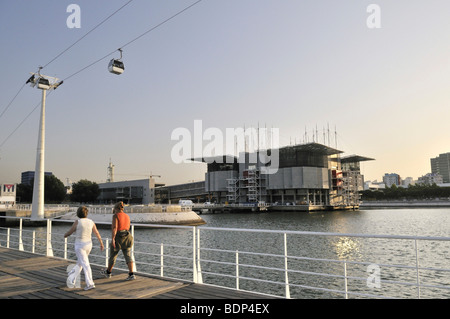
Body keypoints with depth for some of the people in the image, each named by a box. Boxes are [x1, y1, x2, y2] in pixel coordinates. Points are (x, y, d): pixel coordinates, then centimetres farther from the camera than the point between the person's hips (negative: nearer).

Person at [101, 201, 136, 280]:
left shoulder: (115, 216, -8)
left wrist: (112, 239, -23)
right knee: (128, 256, 2)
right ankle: (131, 274, -10)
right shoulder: (127, 216, 11)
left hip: (118, 238, -5)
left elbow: (114, 227, -19)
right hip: (127, 237, 5)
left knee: (113, 255, 15)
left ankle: (108, 272, 33)